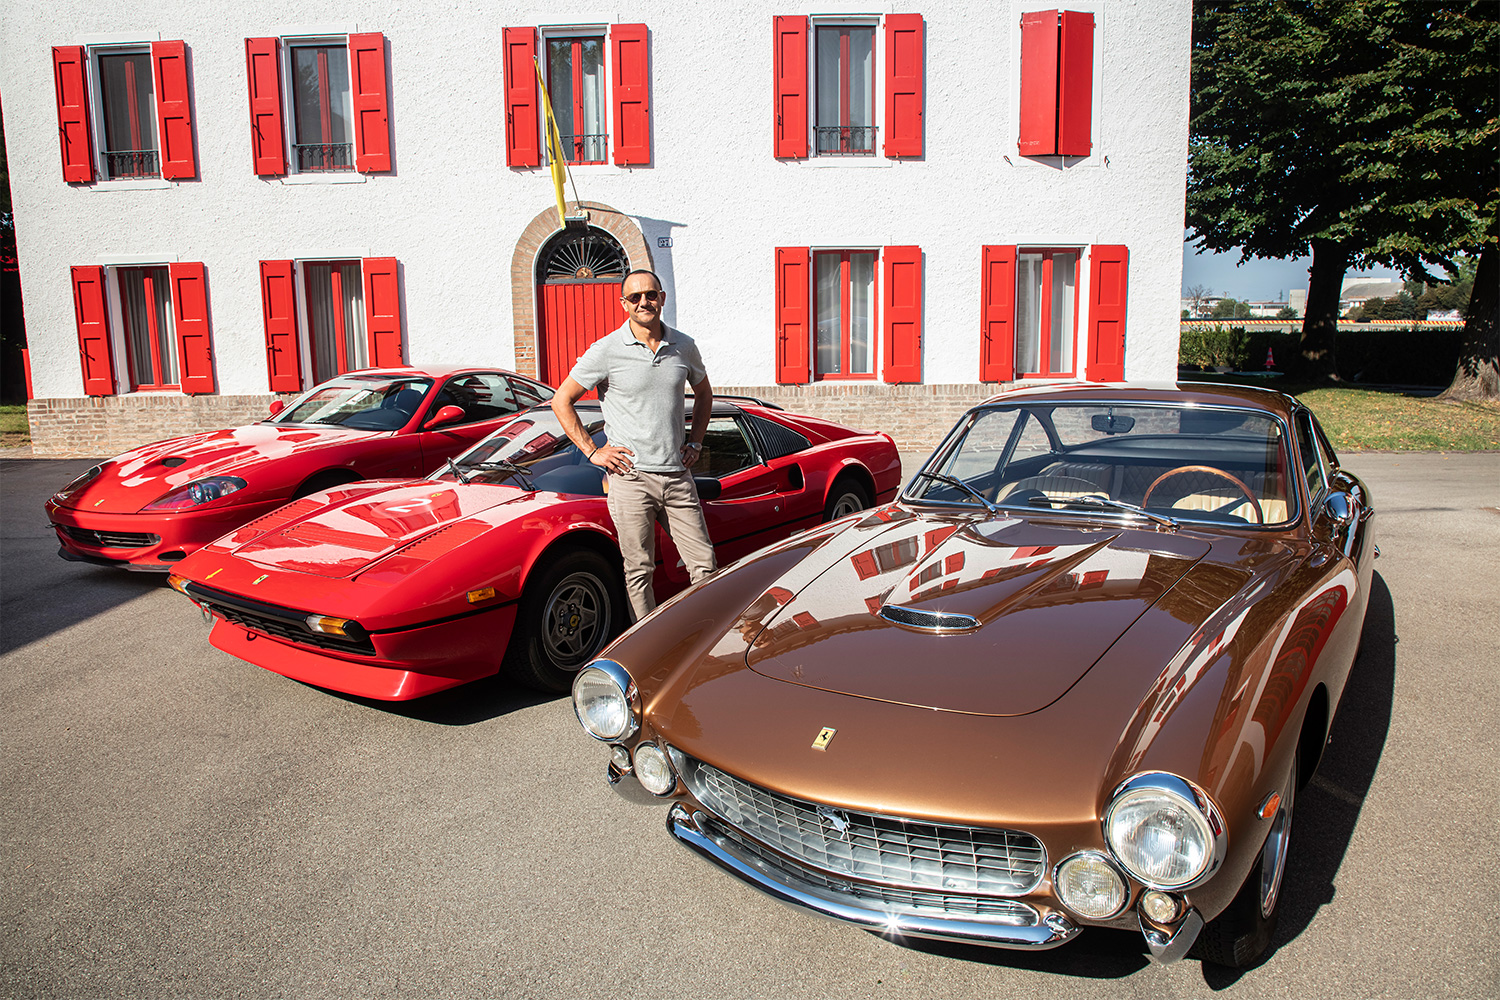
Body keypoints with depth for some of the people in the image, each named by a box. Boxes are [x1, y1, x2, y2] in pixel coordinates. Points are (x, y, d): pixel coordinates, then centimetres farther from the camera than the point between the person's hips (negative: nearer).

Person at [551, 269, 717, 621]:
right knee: (639, 571, 2)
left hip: (677, 475, 3)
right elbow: (561, 400, 0)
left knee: (704, 565, 4)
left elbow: (704, 393, 25)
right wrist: (592, 451, -4)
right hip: (631, 476, -3)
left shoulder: (684, 347, 6)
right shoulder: (607, 350, -5)